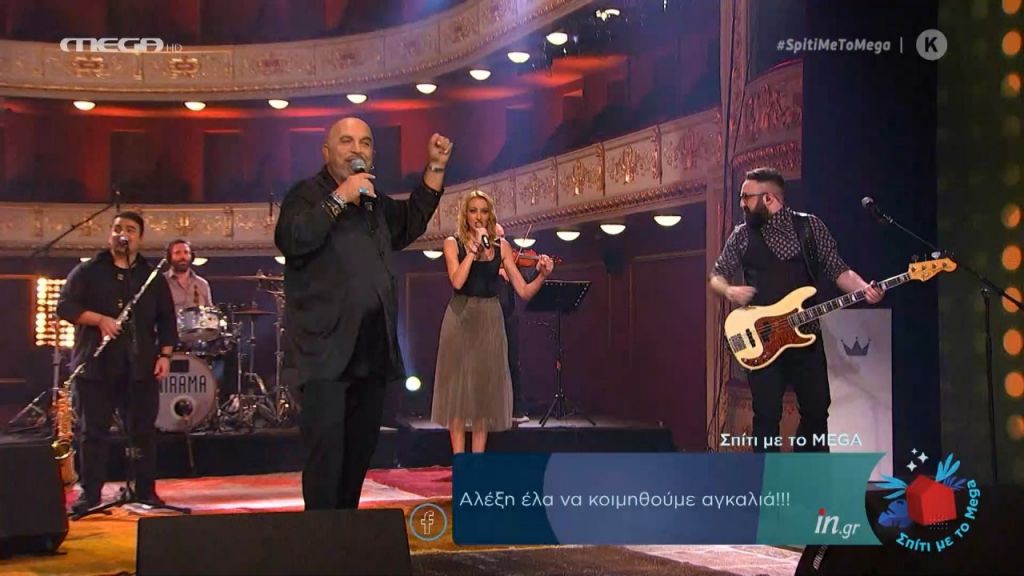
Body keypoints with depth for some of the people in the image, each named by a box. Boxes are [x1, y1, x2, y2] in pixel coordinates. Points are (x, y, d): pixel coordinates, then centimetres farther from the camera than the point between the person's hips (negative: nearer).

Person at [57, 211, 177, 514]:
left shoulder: (152, 277, 12)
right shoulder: (88, 271, 6)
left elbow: (166, 320, 12)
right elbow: (65, 306, -3)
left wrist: (165, 355, 0)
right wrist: (99, 320, -17)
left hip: (141, 367, 2)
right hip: (96, 364, -1)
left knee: (143, 431, 3)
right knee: (94, 431, 1)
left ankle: (146, 491, 11)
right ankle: (90, 494, 7)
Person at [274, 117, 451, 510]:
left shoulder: (373, 202, 21)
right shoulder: (308, 194, -1)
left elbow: (411, 223, 31)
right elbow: (291, 240, -18)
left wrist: (435, 169, 23)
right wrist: (340, 199, -17)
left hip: (372, 350, 8)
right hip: (327, 348, -7)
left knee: (361, 447, 12)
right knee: (327, 446, -14)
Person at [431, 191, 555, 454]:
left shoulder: (501, 246, 5)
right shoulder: (453, 243, 1)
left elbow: (524, 292, -1)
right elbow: (457, 281, -18)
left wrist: (542, 275, -18)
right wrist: (474, 248, -16)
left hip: (490, 321, 2)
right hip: (461, 318, -2)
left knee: (485, 388, 3)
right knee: (458, 386, -3)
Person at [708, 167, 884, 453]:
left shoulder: (810, 226, 2)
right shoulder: (743, 235, 3)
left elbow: (837, 270, 2)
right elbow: (716, 276, 9)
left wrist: (864, 289, -17)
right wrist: (729, 291, -13)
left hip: (806, 335, 1)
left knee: (817, 408, 9)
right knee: (767, 415, -3)